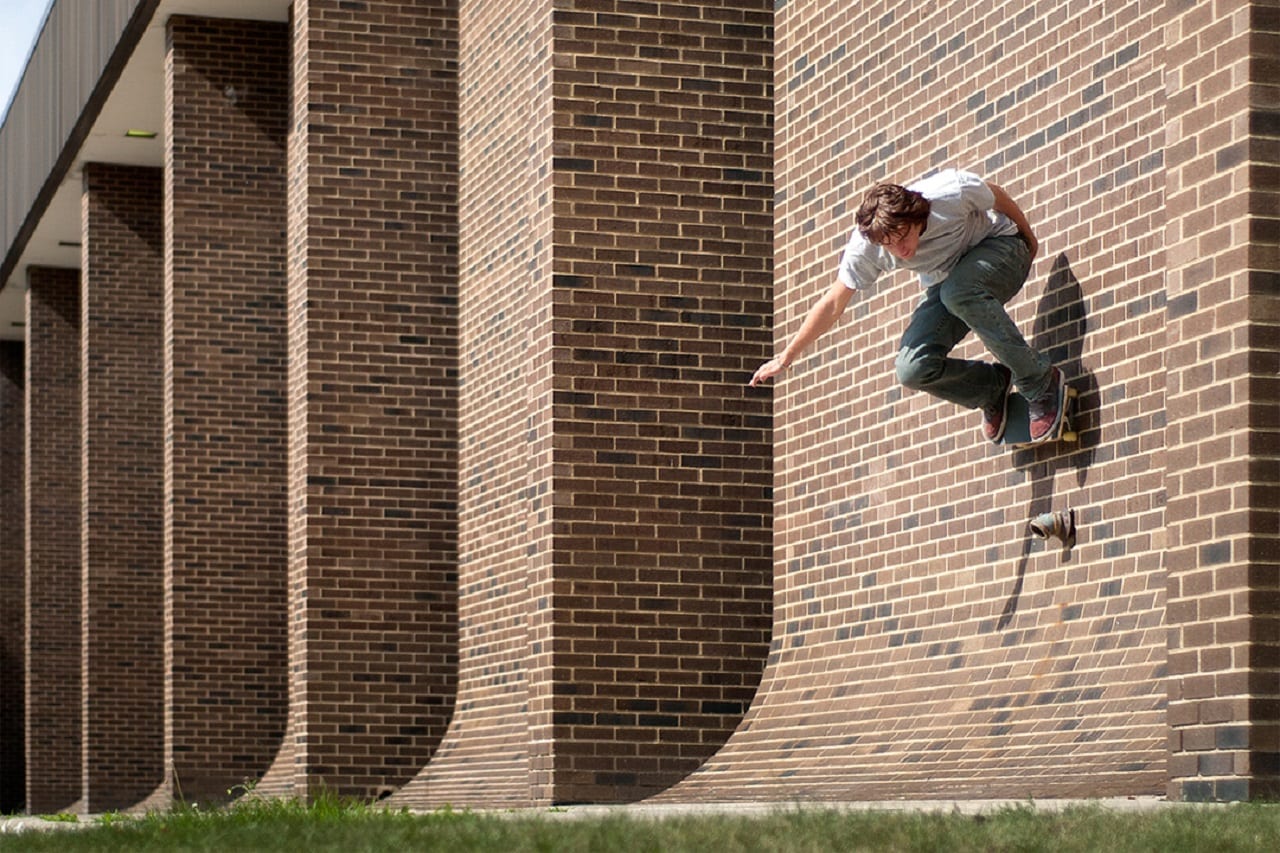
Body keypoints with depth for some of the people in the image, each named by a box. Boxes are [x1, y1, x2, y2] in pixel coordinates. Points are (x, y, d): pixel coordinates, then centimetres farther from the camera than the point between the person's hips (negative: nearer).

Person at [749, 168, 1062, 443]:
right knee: (912, 368, -18)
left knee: (958, 293, -39)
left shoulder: (952, 192, -33)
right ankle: (995, 386, 11)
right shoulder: (864, 248, -25)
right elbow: (833, 304, -15)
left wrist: (1029, 239, 7)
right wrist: (786, 357, -14)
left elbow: (997, 197, -11)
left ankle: (1041, 381, -25)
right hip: (946, 281, 4)